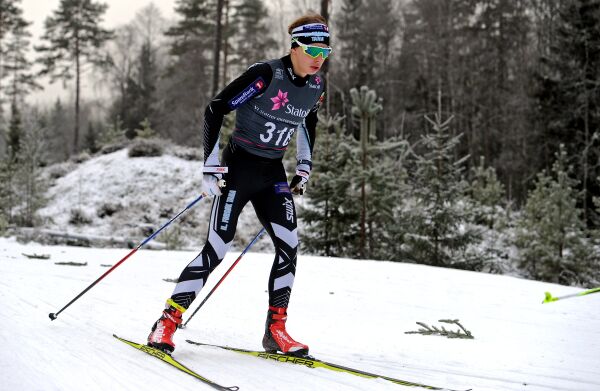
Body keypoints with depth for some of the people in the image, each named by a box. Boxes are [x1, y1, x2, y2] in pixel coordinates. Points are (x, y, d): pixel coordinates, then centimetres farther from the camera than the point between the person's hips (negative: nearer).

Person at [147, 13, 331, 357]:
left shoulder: (317, 87, 1)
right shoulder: (265, 75, -19)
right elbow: (215, 110, -15)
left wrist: (305, 167, 18)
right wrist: (211, 166, -18)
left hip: (273, 173, 6)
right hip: (240, 166, -6)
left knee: (289, 245, -9)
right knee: (218, 248, -11)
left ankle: (276, 331, 0)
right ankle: (167, 323, -2)